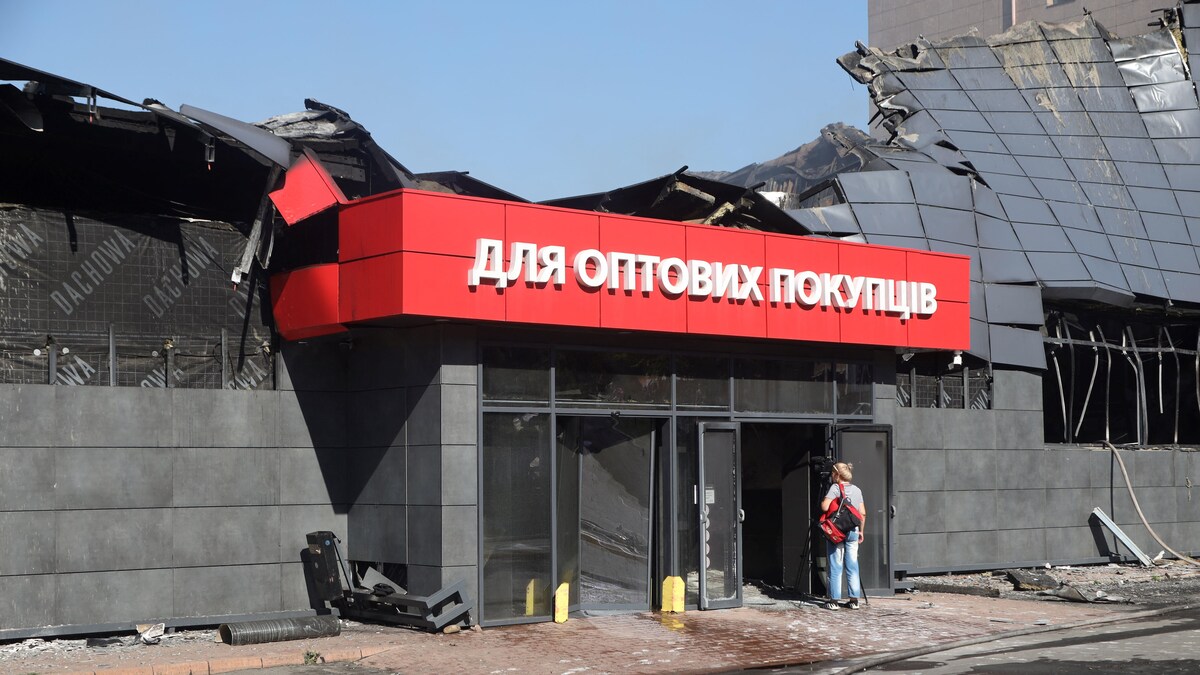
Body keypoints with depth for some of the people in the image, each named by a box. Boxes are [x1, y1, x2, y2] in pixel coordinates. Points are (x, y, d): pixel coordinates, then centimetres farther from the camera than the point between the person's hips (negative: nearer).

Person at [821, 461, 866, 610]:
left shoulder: (835, 488, -7)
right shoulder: (857, 490, 9)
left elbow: (825, 507, -18)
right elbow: (863, 513, 8)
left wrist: (823, 501, 4)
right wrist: (861, 531, 17)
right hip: (853, 531, 4)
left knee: (835, 567, 0)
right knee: (852, 566, 8)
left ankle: (834, 600, 0)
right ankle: (855, 600, 8)